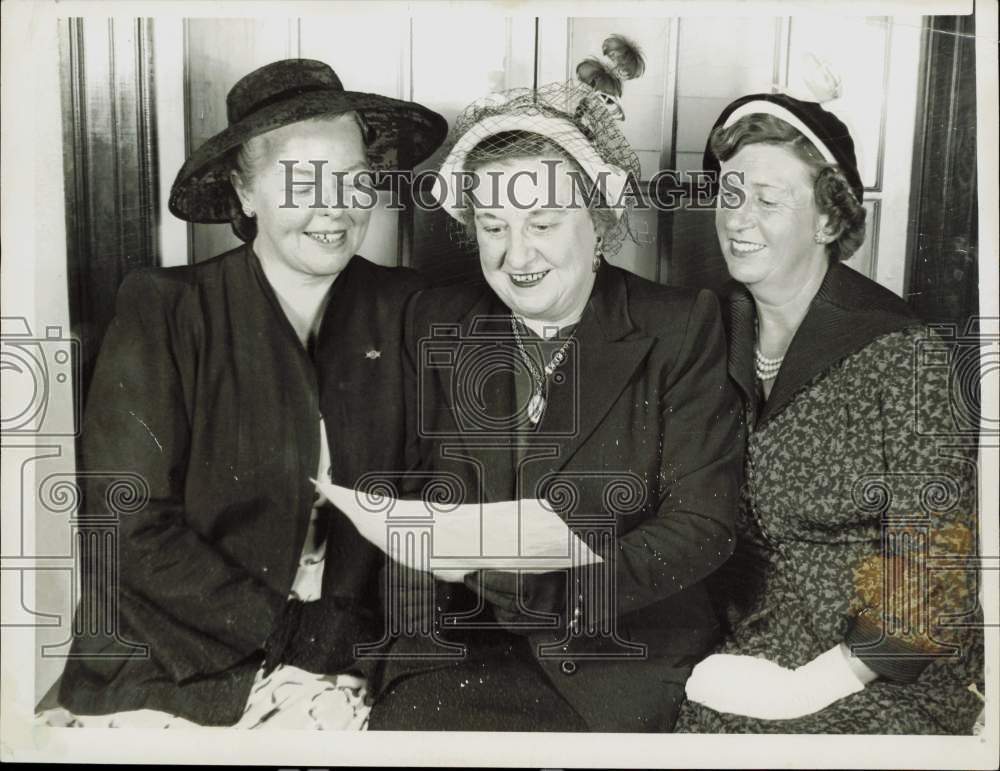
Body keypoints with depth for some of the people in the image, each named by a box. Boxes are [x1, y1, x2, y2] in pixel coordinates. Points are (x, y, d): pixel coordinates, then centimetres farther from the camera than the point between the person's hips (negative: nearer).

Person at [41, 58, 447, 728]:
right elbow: (129, 530, -11)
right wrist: (298, 637, -13)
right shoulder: (164, 315, -7)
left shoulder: (406, 314, 0)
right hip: (158, 670, -1)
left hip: (351, 668, 2)